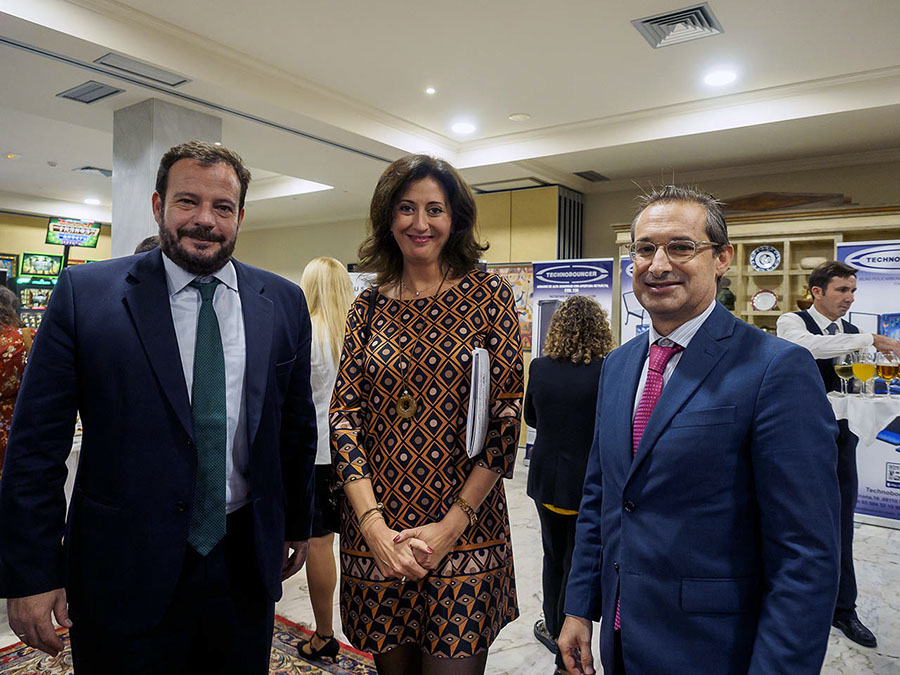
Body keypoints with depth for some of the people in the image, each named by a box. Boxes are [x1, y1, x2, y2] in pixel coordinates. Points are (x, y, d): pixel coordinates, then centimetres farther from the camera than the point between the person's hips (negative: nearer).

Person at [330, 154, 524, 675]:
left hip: (465, 532, -2)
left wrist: (450, 526, -11)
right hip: (376, 529, 3)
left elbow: (507, 416, -6)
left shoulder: (489, 295, -2)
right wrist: (373, 525, -11)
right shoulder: (370, 306, 5)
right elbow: (344, 414, 0)